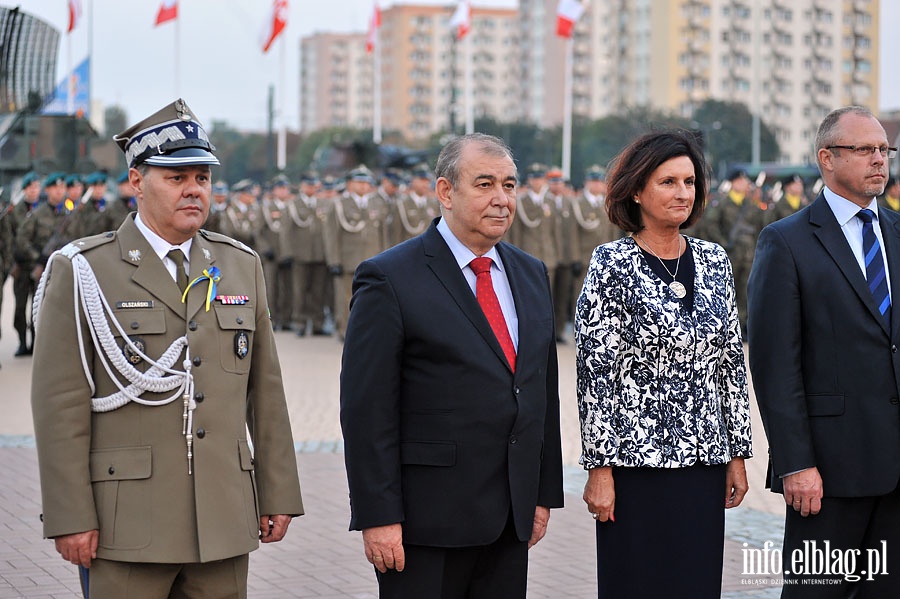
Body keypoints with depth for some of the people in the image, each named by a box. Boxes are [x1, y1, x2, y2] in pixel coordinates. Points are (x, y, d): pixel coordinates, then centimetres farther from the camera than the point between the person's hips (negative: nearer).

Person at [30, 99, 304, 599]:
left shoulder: (242, 266, 11)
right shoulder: (82, 271, -3)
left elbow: (266, 389, 12)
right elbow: (60, 402, -6)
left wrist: (279, 495, 8)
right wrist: (70, 518, -11)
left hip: (224, 519, 4)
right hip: (128, 519, -4)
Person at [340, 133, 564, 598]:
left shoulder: (531, 275, 13)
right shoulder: (389, 279, -8)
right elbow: (366, 410, -11)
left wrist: (544, 492, 13)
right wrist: (377, 517, -15)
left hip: (511, 517, 6)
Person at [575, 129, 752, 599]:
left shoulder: (714, 261, 9)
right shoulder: (612, 264, -6)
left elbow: (732, 363, 12)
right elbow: (594, 370, -9)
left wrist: (737, 454, 10)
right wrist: (599, 468, -12)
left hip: (704, 462, 5)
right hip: (636, 463, -5)